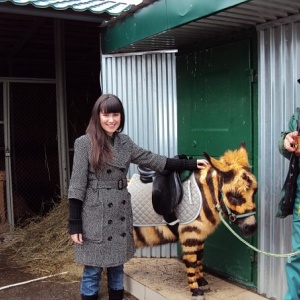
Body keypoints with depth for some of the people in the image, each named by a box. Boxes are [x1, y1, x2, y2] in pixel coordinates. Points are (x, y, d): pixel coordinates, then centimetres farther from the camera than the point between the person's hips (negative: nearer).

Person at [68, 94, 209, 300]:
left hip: (121, 213, 5)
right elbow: (77, 184, -10)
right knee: (93, 270, 5)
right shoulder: (84, 143, -9)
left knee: (117, 267, 16)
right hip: (96, 215, -5)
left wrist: (190, 164, 7)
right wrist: (74, 224, -12)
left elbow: (152, 160, 10)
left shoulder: (125, 142, 7)